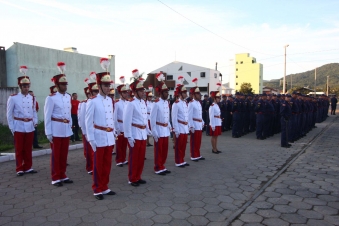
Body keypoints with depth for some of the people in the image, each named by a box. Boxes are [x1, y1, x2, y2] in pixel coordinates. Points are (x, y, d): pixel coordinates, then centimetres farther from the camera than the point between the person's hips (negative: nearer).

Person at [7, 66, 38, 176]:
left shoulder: (32, 98, 7)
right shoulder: (13, 98, -5)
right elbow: (9, 114, -1)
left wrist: (35, 122, 3)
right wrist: (11, 127, -3)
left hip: (30, 127, 3)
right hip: (19, 127, -3)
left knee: (28, 149, 10)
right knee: (19, 149, 5)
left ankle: (28, 167, 20)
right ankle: (19, 169, 14)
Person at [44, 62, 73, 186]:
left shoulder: (68, 97, 9)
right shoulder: (51, 98, -9)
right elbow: (47, 116, -8)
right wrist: (48, 132, -10)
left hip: (66, 130, 5)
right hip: (56, 130, -5)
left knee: (64, 154, 12)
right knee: (56, 154, 4)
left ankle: (62, 176, 24)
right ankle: (55, 178, 15)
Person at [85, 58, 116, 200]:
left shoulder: (110, 100, 9)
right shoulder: (93, 101, -10)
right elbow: (88, 122, -10)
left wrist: (114, 135, 12)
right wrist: (91, 139, -12)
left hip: (110, 138, 6)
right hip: (99, 138, -6)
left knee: (107, 165, 13)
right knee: (98, 165, 6)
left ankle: (104, 187, 27)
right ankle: (97, 190, 19)